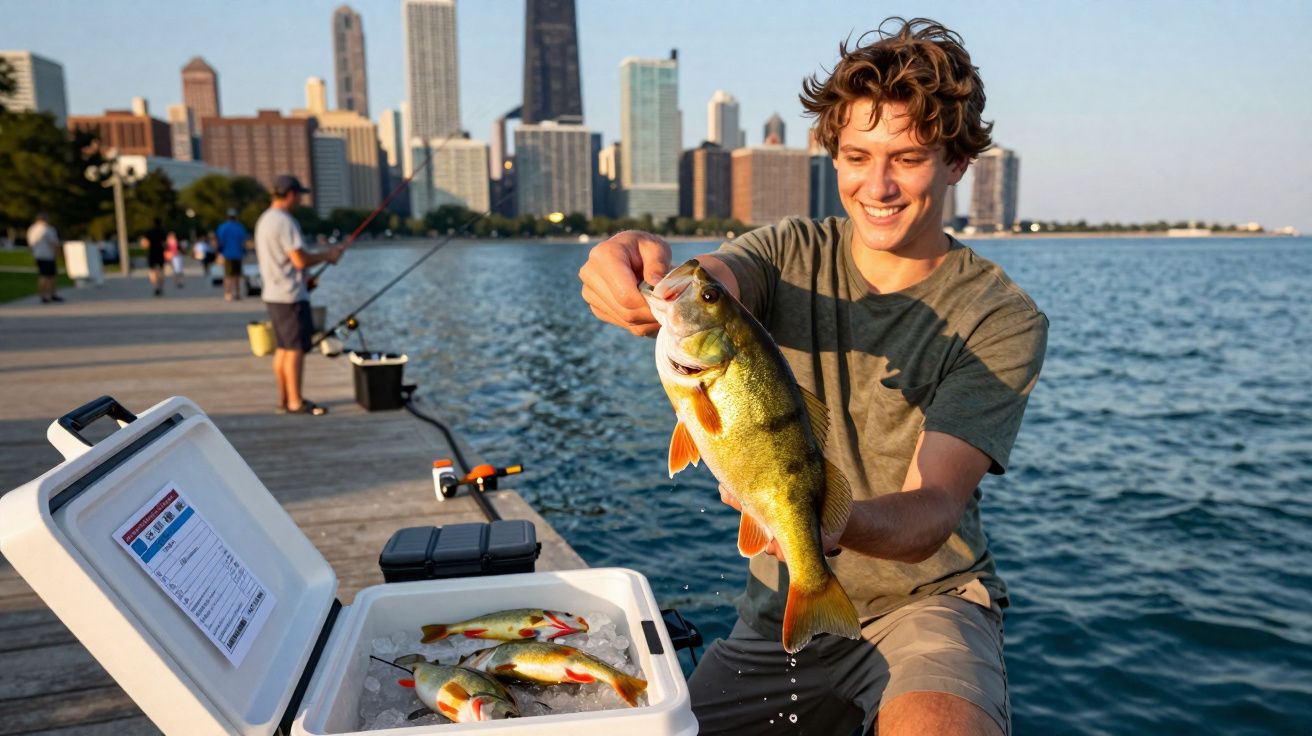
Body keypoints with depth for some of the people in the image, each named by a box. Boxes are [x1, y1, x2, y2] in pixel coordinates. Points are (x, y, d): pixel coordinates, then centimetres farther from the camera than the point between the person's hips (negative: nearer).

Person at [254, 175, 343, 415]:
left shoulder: (264, 220, 15)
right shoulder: (284, 221, -16)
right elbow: (300, 260, -20)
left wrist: (302, 278, 22)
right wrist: (328, 256, -6)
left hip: (273, 293, 10)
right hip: (291, 295, -10)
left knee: (283, 348, 14)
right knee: (295, 348, -5)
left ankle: (284, 398, 19)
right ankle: (295, 402, -2)